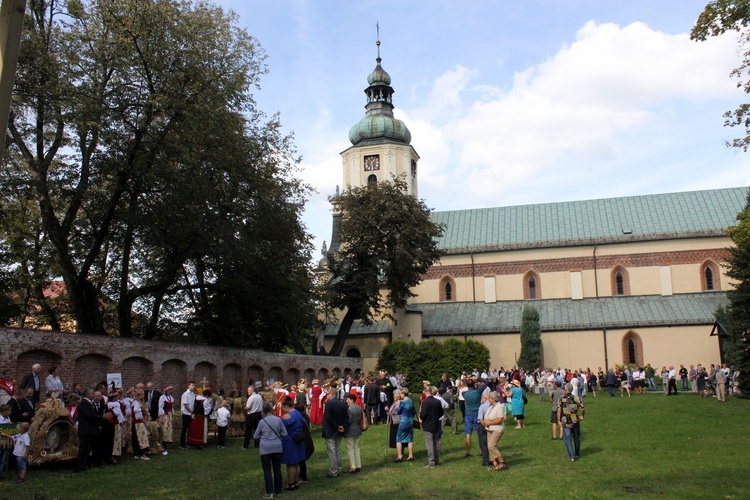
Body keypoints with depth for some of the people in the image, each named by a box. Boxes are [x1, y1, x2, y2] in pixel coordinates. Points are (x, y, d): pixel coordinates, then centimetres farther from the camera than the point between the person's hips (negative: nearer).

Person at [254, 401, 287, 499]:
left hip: (265, 448, -2)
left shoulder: (262, 421, -10)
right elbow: (284, 433, 3)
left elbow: (255, 436, 1)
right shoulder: (278, 420, -5)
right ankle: (278, 491, 21)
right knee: (277, 469, 13)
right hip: (277, 447, 2)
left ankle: (269, 492, 2)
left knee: (267, 470, 4)